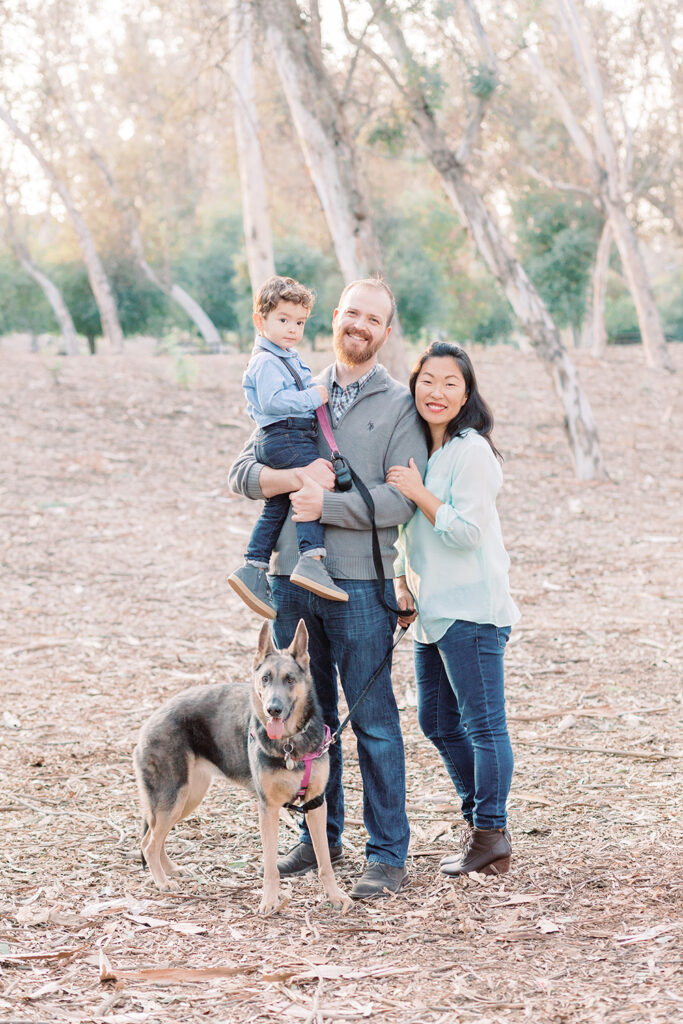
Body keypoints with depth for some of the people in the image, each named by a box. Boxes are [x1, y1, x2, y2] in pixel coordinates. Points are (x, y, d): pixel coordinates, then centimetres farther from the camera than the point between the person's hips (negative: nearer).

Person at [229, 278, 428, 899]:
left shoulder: (401, 405, 0)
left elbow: (403, 499, -11)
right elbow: (242, 474, 7)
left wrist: (326, 504, -15)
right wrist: (295, 477, -12)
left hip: (361, 582, -4)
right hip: (292, 577, 4)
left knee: (373, 720, -2)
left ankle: (389, 855, 3)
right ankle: (322, 836, 25)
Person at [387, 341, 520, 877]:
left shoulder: (471, 452, -13)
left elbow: (466, 530, -20)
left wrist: (417, 492, -17)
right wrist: (402, 582, 10)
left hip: (471, 609, -10)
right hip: (433, 611, 10)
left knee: (483, 723, -4)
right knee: (437, 721, 16)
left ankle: (491, 836, 4)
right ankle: (479, 817, 30)